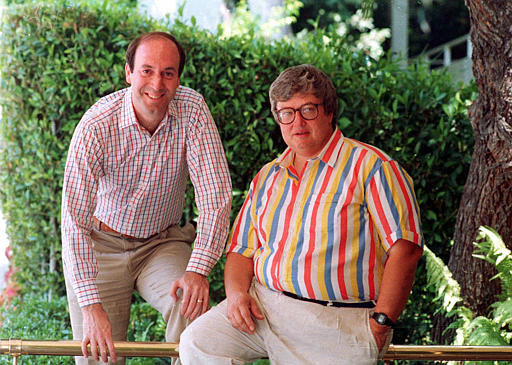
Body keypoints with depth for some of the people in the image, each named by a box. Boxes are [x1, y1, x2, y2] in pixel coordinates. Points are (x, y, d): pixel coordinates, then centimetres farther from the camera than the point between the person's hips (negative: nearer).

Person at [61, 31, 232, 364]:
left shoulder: (192, 110, -16)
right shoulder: (96, 127, -23)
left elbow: (216, 194, -19)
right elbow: (75, 219, -25)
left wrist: (198, 269, -33)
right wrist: (91, 305, -33)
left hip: (163, 243, 1)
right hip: (101, 246, -1)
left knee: (191, 301, -28)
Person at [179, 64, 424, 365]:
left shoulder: (370, 166, -1)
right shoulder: (267, 177, 19)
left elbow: (405, 247, -9)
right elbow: (242, 250, 20)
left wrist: (381, 324, -14)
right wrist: (237, 292, -3)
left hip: (338, 321, -5)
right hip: (263, 304, 5)